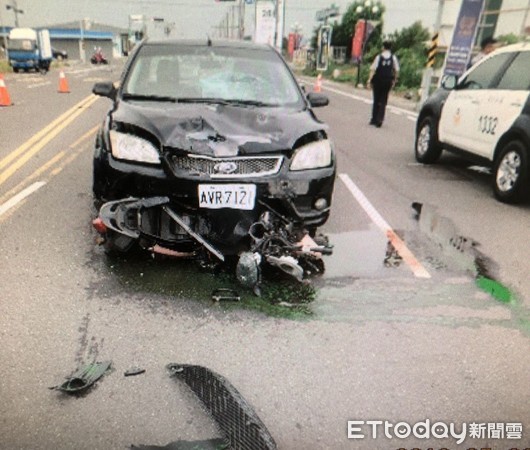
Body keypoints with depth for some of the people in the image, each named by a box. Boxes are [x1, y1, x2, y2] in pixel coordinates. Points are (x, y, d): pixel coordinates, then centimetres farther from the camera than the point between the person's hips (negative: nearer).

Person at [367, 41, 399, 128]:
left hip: (378, 80, -1)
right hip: (388, 81, 1)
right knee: (383, 101, 7)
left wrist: (369, 80, -8)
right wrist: (394, 80, 12)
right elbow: (397, 70, 1)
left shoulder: (379, 57, -5)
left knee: (376, 100, 10)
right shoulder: (393, 57, 1)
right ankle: (380, 119, -4)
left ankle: (374, 119, 14)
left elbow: (373, 69, -10)